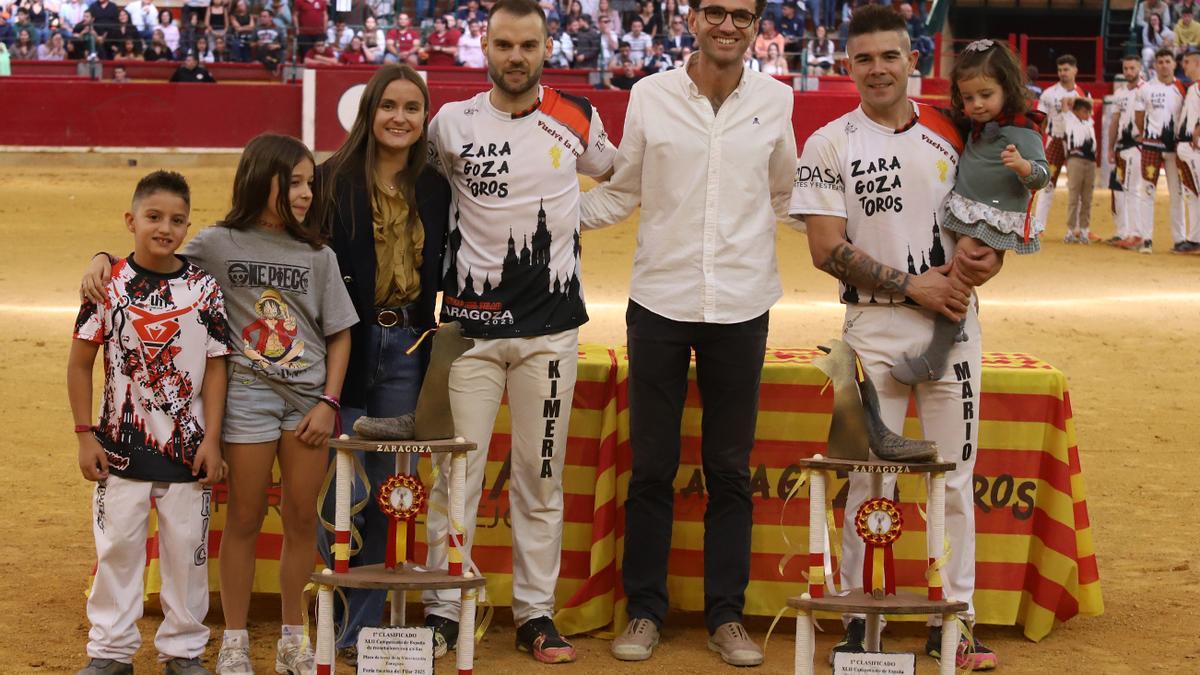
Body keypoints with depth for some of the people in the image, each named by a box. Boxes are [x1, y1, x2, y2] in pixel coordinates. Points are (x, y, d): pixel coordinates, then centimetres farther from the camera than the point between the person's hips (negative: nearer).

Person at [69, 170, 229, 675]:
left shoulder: (204, 288, -1)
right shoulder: (110, 285, -3)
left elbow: (215, 367, 1)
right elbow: (80, 362, 1)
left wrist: (211, 440, -5)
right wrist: (85, 435, -2)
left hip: (188, 445, 0)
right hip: (120, 444, 0)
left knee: (186, 548, 7)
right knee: (116, 547, 6)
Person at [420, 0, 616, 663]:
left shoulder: (578, 118, 5)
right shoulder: (451, 123, 2)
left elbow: (615, 173, 24)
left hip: (550, 324, 1)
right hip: (470, 319, -1)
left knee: (541, 474, 5)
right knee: (457, 472, -3)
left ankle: (537, 613, 13)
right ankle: (442, 610, 6)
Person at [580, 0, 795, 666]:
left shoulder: (775, 100, 3)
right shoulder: (650, 94, 1)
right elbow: (621, 193, 8)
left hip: (741, 307, 0)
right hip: (660, 303, 0)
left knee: (730, 469, 8)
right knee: (651, 467, 6)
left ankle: (726, 615, 17)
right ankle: (645, 610, 17)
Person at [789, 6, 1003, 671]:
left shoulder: (950, 134, 9)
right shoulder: (829, 145, -1)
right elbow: (827, 248, -8)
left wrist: (985, 260, -10)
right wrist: (912, 285, -14)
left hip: (953, 322, 3)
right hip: (874, 326, -3)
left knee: (955, 477, 5)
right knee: (870, 478, -1)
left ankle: (955, 619, 12)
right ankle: (861, 618, 8)